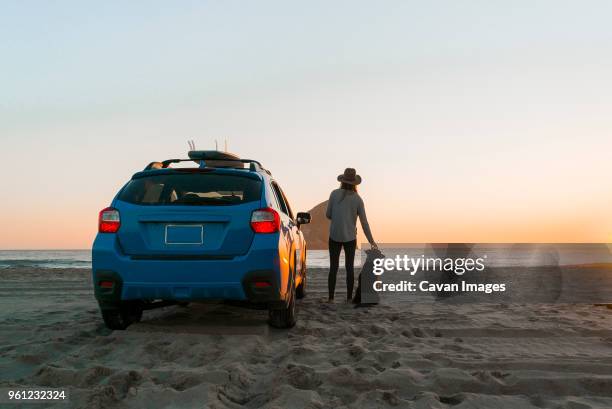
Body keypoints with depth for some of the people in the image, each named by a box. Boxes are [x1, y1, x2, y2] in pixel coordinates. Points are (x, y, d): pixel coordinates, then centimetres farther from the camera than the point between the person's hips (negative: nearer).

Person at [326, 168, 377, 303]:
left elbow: (328, 214, -2)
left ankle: (331, 298, 4)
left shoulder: (335, 194, -5)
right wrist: (371, 240, 1)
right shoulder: (357, 199, -5)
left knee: (333, 268, 6)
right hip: (350, 237, 0)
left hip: (335, 236, 0)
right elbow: (364, 222, -5)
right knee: (350, 267, 11)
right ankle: (349, 298, 13)